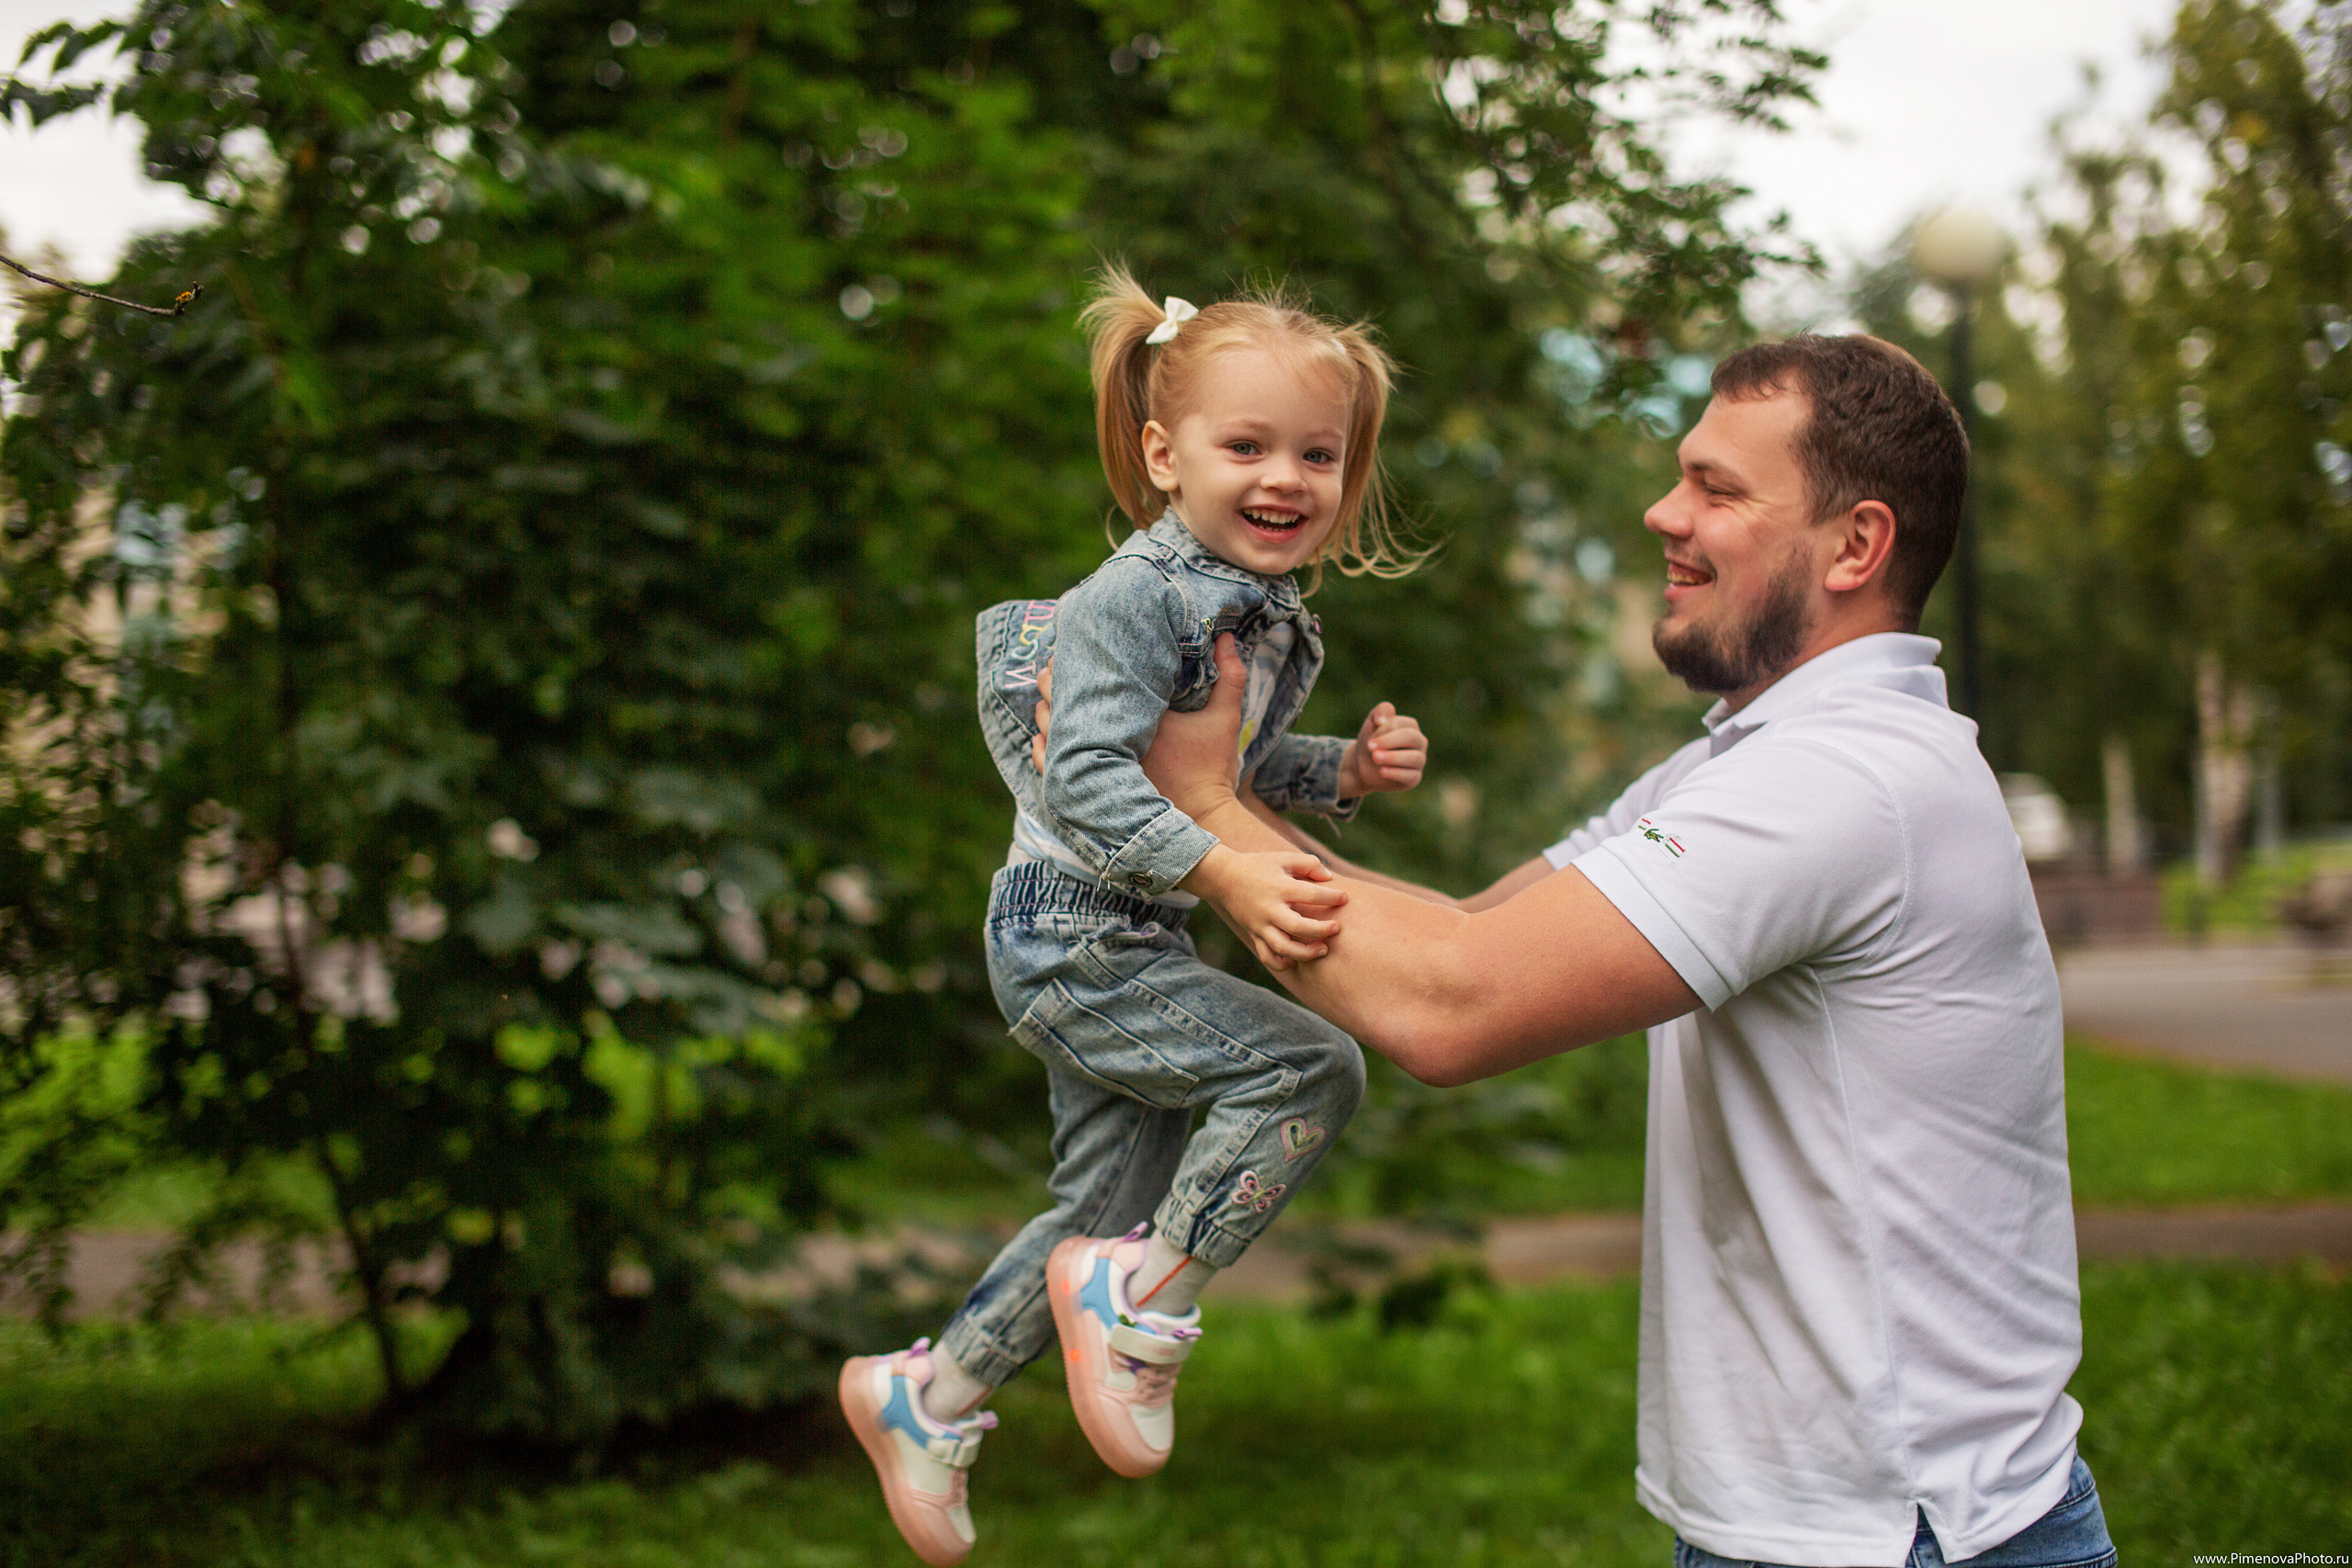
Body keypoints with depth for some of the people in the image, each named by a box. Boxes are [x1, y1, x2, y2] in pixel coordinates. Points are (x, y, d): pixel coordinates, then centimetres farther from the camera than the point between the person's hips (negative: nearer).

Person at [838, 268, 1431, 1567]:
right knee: (1311, 1065, -20)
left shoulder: (1267, 612, 9)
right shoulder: (1140, 597, -20)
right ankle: (1138, 1300, -6)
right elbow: (1086, 779, -27)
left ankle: (923, 1398, 33)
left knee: (1111, 1208, 16)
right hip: (1070, 937, -10)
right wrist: (1223, 875, -36)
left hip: (1132, 948, 10)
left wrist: (1348, 770, 4)